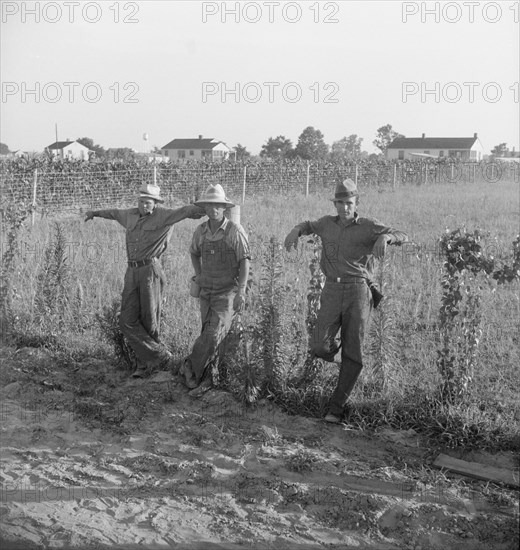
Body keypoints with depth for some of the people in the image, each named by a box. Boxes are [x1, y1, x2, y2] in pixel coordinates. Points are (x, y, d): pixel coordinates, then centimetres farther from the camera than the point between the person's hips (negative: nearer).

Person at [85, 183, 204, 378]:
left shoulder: (162, 216, -2)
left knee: (149, 322, 0)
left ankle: (146, 362, 18)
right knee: (127, 322, -3)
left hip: (151, 271, -6)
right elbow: (114, 212, 37)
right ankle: (161, 357, 3)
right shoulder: (131, 215, 16)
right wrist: (95, 213, 54)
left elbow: (187, 211, -15)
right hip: (132, 272, 6)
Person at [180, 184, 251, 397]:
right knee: (210, 336, 9)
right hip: (206, 291, 5)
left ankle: (191, 368, 3)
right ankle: (206, 379, 16)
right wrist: (198, 275, 10)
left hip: (228, 292, -5)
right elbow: (194, 253, 23)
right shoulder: (201, 231, 4)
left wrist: (241, 292, -17)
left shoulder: (235, 230, -11)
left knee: (214, 335, -14)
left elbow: (245, 261, -11)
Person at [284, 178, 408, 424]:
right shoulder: (327, 223, 13)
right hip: (332, 292, 3)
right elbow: (308, 225, 34)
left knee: (352, 353, -3)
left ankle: (337, 407, 6)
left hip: (358, 291, -2)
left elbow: (402, 237, -10)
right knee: (319, 348, -11)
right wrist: (296, 231, 10)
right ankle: (334, 348, 26)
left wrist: (385, 237, -34)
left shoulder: (368, 227, 1)